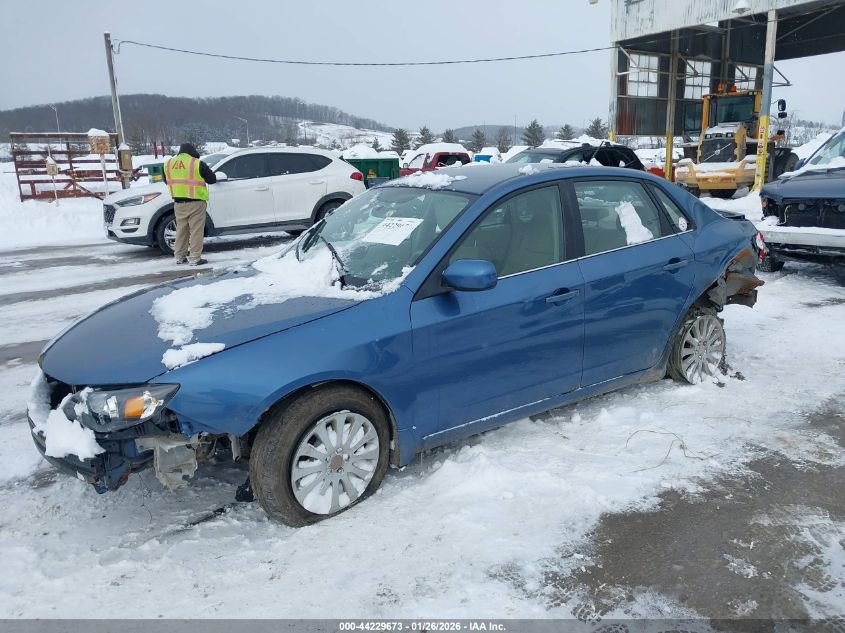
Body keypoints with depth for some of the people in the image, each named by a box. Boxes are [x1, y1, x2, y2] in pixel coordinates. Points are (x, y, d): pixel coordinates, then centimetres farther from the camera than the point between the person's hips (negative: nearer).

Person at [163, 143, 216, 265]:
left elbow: (166, 180, 19)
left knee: (181, 229, 16)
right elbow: (212, 179, -1)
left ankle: (179, 257, 22)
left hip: (178, 203, 5)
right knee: (196, 231, -1)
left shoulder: (168, 164, 7)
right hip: (196, 202, -5)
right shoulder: (197, 164, -9)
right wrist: (205, 172, 19)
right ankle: (195, 258, -2)